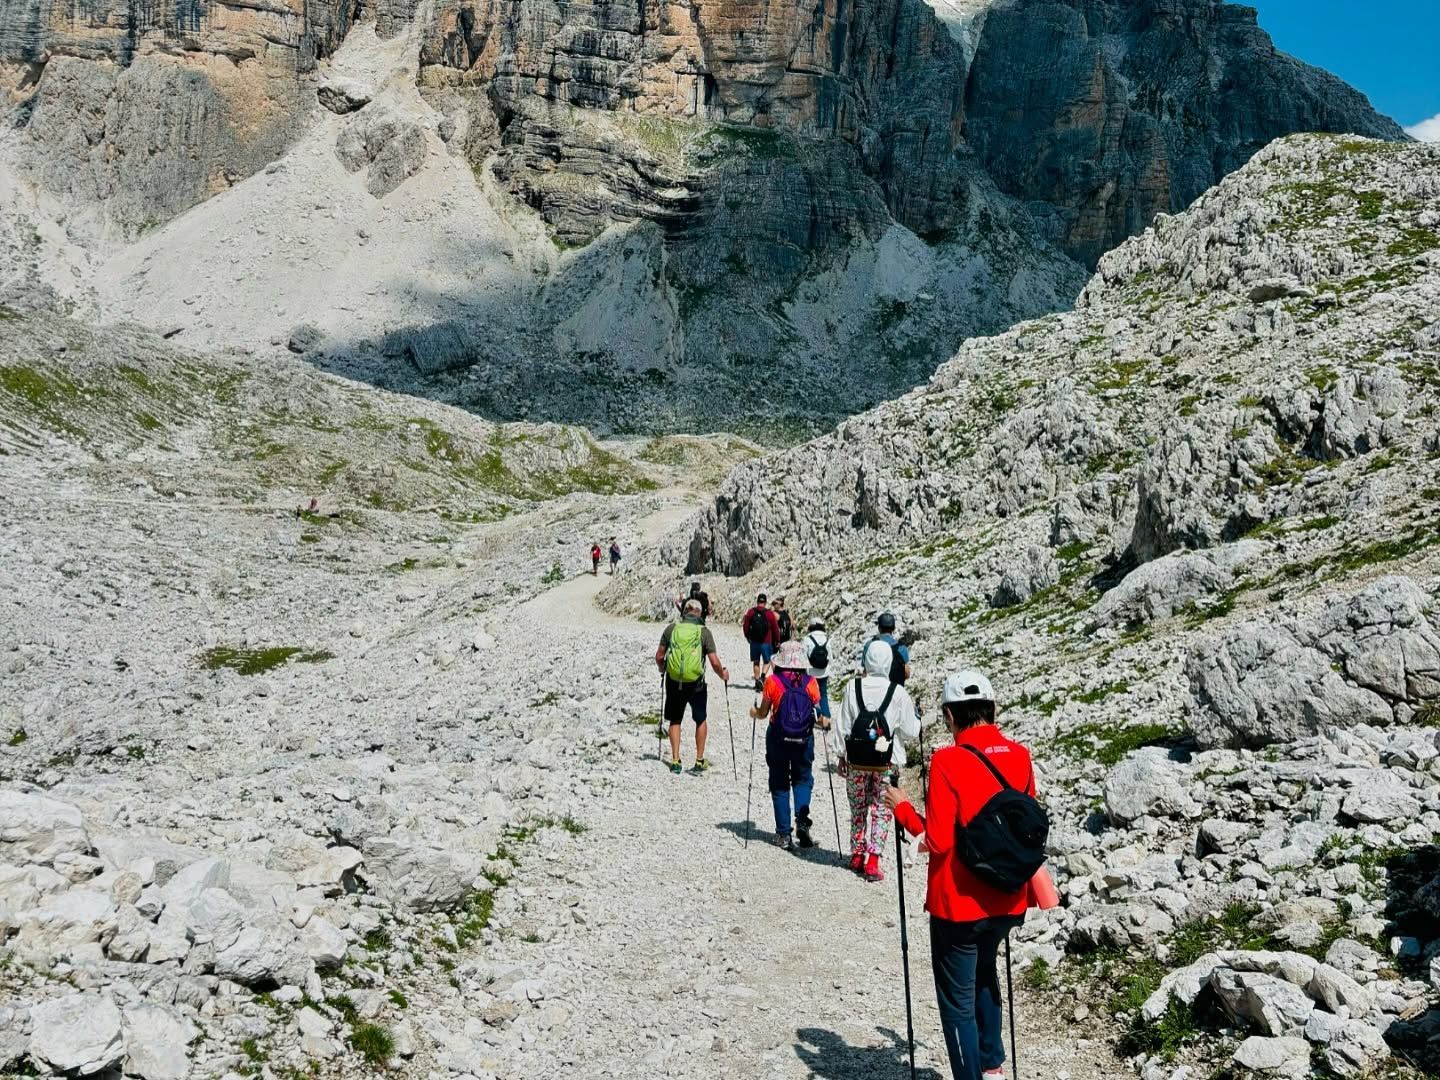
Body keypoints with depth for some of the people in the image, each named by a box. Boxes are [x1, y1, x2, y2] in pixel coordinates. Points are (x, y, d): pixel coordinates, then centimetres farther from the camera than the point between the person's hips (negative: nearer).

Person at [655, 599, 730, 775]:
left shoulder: (671, 628, -2)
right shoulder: (704, 632, -6)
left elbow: (659, 657, 1)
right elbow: (715, 663, -10)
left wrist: (662, 668, 23)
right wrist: (723, 675, 9)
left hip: (673, 683, 1)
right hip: (696, 684, -1)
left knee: (675, 721, 17)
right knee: (700, 720, 19)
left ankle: (675, 761, 15)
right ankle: (699, 761, 23)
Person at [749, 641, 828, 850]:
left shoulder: (773, 681, -8)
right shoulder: (811, 683, -5)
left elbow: (763, 713, -1)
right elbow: (817, 714, -4)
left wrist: (754, 712, 21)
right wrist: (824, 722, 18)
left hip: (778, 738, -1)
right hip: (804, 739, 1)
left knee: (780, 784, 11)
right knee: (803, 779, 17)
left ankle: (784, 834, 11)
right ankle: (802, 821, -5)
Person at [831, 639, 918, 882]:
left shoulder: (853, 688, -8)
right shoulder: (898, 693, -11)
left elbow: (843, 727, -1)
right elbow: (910, 732, -4)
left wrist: (841, 756, 10)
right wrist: (915, 713, 16)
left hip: (856, 761, 1)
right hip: (886, 763, -1)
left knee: (858, 808, 18)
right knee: (881, 810, 9)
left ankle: (857, 856, 27)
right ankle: (872, 860, 0)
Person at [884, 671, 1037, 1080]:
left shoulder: (948, 761, -20)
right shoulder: (1020, 756, -4)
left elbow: (937, 841, -20)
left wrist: (902, 808, -6)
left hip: (959, 903, -6)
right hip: (1008, 900, 6)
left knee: (958, 999, 10)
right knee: (983, 971, 31)